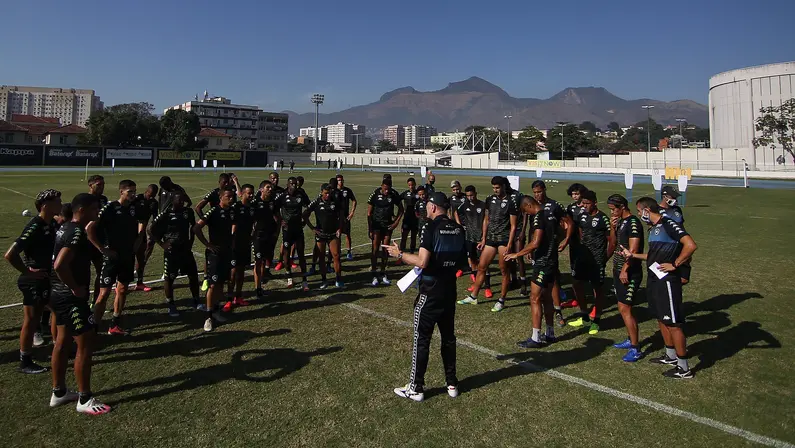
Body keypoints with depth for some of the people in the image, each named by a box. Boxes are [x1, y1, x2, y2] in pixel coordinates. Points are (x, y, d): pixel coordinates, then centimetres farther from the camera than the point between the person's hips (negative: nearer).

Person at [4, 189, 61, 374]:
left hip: (49, 278, 9)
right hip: (34, 281, -9)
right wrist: (27, 271, -19)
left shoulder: (52, 224, 2)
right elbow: (10, 255, -29)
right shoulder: (35, 227, -23)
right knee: (31, 321, 3)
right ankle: (25, 362, 17)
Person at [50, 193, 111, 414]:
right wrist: (76, 288, -20)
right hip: (71, 298, -10)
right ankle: (85, 400, 8)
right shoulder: (76, 233, -22)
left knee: (62, 342, 19)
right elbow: (60, 265, -33)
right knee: (86, 345, -2)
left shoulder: (65, 228, 9)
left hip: (60, 294, 10)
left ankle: (58, 393, 32)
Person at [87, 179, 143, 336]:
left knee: (122, 290, 13)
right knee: (104, 293, -6)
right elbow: (89, 229, -17)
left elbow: (140, 224, 24)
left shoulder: (134, 207, 3)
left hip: (128, 256, 6)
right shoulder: (110, 208, -14)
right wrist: (103, 249, -16)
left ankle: (114, 326, 24)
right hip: (112, 257, -6)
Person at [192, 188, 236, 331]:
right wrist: (208, 245, -18)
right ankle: (209, 316, 2)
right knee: (213, 284, -6)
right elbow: (196, 228, -22)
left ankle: (216, 310, 24)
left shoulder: (231, 211, 6)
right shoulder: (213, 212, -15)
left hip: (227, 252, 7)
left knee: (221, 282, 13)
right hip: (215, 253, -7)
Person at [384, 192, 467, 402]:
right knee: (448, 337, 16)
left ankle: (416, 388, 12)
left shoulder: (430, 228, -16)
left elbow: (422, 262, -22)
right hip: (450, 290, 6)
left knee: (421, 340, 3)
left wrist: (399, 254, -10)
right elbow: (462, 262, 11)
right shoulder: (458, 229, 5)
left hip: (430, 292, -6)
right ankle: (452, 384, 25)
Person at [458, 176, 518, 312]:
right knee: (481, 267, 8)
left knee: (504, 270, 2)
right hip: (491, 239, 6)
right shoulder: (490, 200, 8)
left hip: (504, 239, -6)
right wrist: (483, 239, 10)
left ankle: (501, 301, 13)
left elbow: (513, 226, -9)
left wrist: (509, 245, -15)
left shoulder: (510, 203, -8)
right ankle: (473, 297, 17)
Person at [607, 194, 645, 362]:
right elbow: (614, 243, 17)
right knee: (623, 308, 16)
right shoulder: (621, 222, 11)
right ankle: (630, 340, 28)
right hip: (619, 270, 9)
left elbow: (633, 250, -20)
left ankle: (636, 349, -1)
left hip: (629, 272, -9)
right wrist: (612, 227, 3)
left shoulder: (633, 223, -16)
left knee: (625, 309, -8)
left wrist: (625, 270, -20)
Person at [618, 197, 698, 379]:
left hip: (667, 281, -10)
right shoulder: (653, 228, 12)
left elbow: (691, 245, -27)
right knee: (661, 319, 20)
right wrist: (633, 255, 20)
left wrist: (674, 265, -21)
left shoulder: (668, 225, -17)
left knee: (672, 323, -2)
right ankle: (671, 355, 37)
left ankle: (684, 368, 9)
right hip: (654, 280, 10)